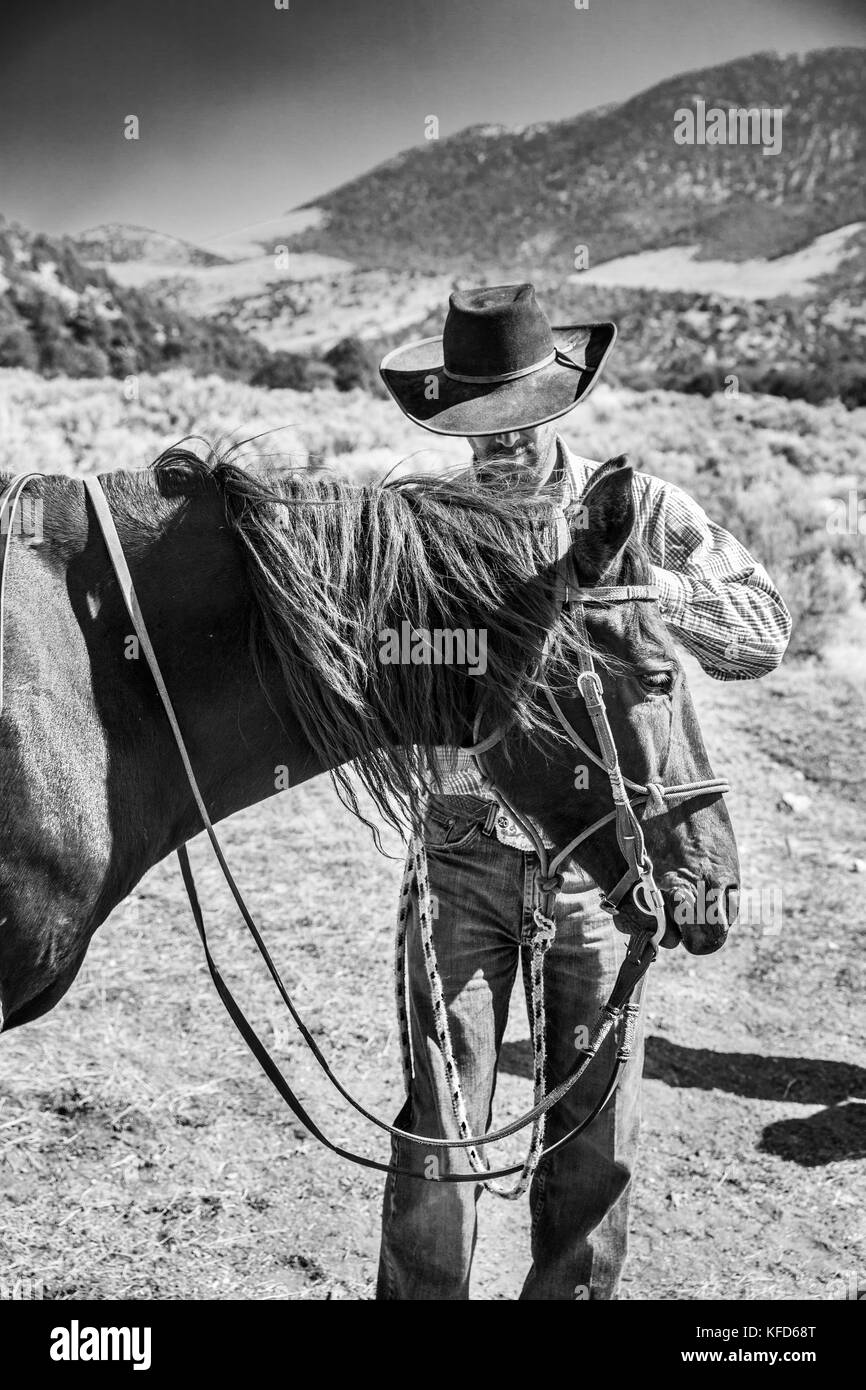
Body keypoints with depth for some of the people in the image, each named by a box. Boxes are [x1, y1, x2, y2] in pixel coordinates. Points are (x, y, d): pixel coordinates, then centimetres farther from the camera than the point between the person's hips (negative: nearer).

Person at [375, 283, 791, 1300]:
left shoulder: (644, 511, 0)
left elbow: (763, 633, -10)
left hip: (601, 862, 0)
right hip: (461, 860, 0)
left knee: (596, 1137, 12)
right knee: (438, 1129, 4)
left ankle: (575, 1288, 34)